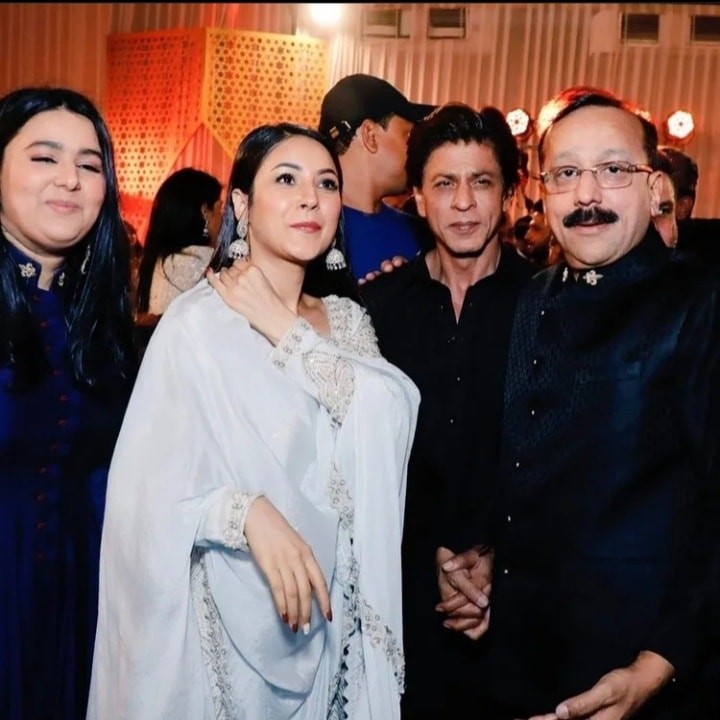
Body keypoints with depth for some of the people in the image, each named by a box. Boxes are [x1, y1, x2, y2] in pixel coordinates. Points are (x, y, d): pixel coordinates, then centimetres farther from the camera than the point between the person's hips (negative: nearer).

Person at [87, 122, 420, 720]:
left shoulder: (348, 319, 4)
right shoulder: (198, 321, -13)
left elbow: (390, 422, -9)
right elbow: (149, 490, -17)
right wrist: (248, 512, -30)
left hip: (332, 617, 5)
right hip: (230, 619, -5)